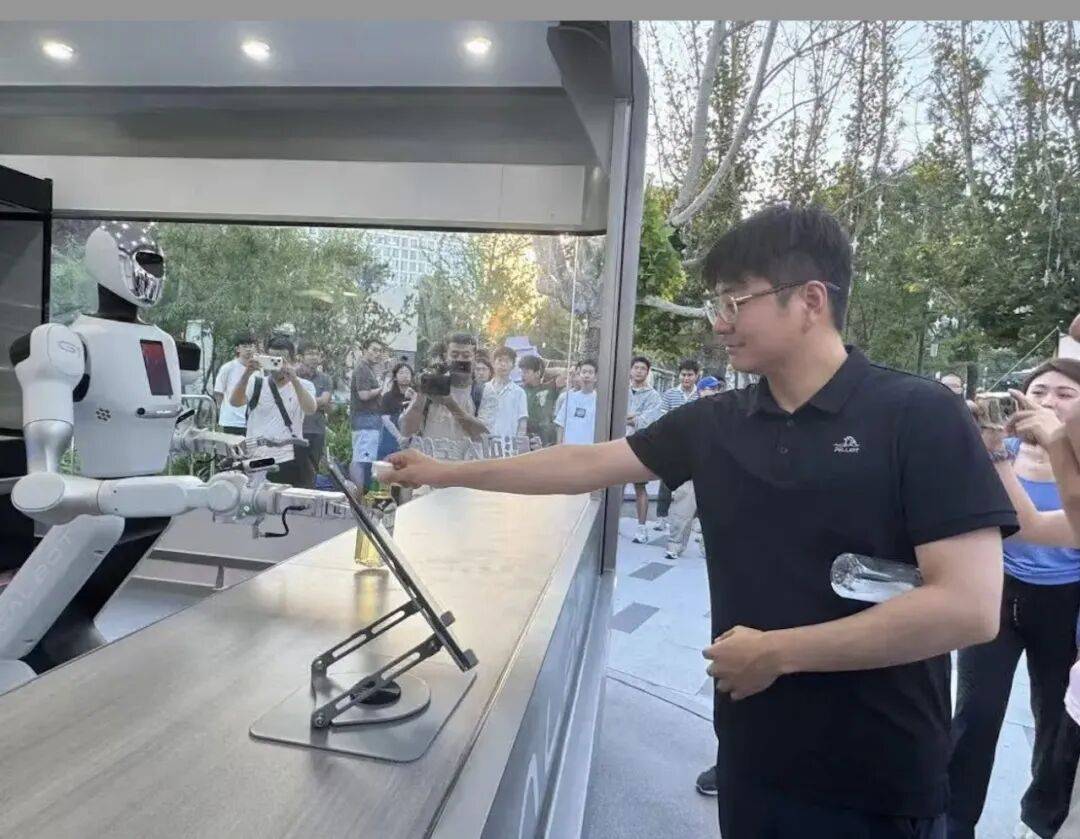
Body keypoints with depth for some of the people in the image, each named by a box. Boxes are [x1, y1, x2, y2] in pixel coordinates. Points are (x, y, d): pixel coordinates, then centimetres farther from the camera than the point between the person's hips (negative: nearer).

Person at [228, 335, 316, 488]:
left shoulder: (303, 385, 6)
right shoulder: (256, 383, 9)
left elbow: (310, 409, -15)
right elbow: (234, 402, -9)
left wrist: (294, 379, -26)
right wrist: (247, 373, -22)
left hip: (289, 462, -1)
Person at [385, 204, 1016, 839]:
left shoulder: (919, 417, -14)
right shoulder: (715, 422, 0)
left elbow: (969, 608, -20)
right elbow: (585, 465, 6)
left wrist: (777, 652, -17)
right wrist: (446, 473, 8)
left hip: (880, 786, -4)